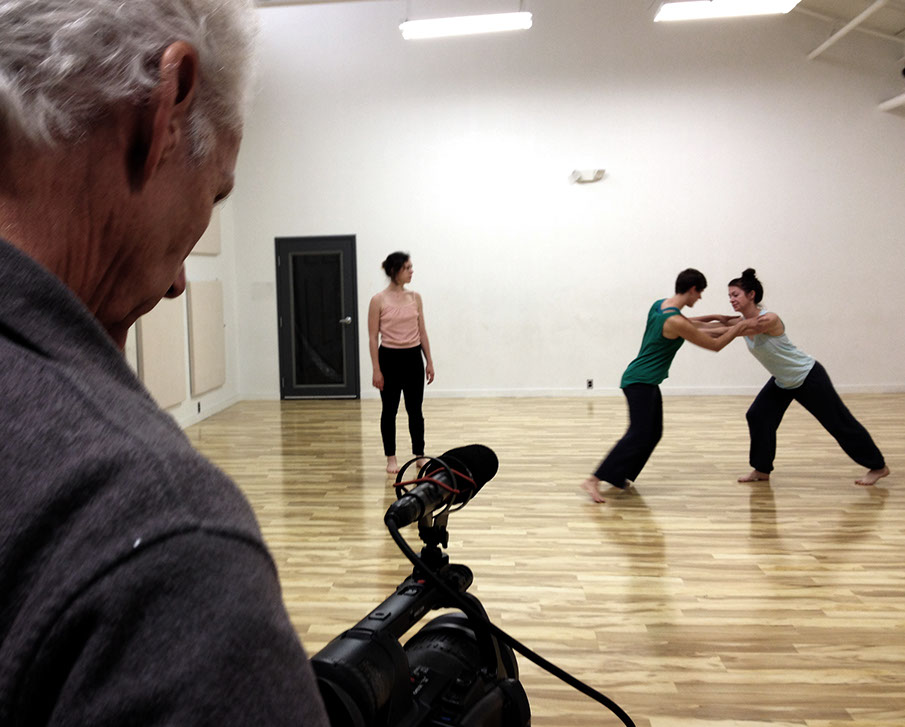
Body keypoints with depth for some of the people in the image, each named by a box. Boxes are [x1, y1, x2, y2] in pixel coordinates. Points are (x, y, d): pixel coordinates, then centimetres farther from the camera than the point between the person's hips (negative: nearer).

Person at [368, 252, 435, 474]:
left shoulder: (415, 297, 4)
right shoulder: (378, 300, -8)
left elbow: (422, 332, 8)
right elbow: (373, 337, -7)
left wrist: (429, 361, 5)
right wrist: (376, 370, -10)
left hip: (413, 357, 3)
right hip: (389, 358, -3)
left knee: (415, 410, 9)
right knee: (389, 410, 7)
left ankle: (419, 454, 21)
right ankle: (391, 457, 20)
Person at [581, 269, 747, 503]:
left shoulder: (660, 304, 6)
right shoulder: (675, 322, -21)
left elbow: (691, 324, 27)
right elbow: (715, 345, -10)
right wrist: (739, 326, 3)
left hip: (647, 383, 10)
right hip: (640, 383, -10)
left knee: (653, 433, 14)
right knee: (639, 435, -13)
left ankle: (619, 477, 17)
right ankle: (594, 480, -15)